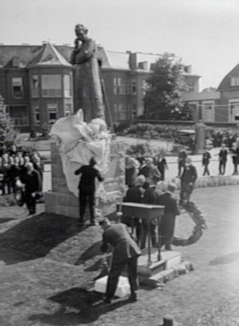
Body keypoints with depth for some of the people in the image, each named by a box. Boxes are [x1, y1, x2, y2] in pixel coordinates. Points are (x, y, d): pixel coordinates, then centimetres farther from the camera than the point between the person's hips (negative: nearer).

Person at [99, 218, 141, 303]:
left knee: (113, 276, 12)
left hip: (120, 253, -4)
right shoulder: (122, 225, 18)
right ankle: (134, 295, 25)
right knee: (133, 273, 20)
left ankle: (109, 297, 19)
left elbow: (104, 249, 15)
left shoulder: (106, 233, 8)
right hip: (133, 250, 4)